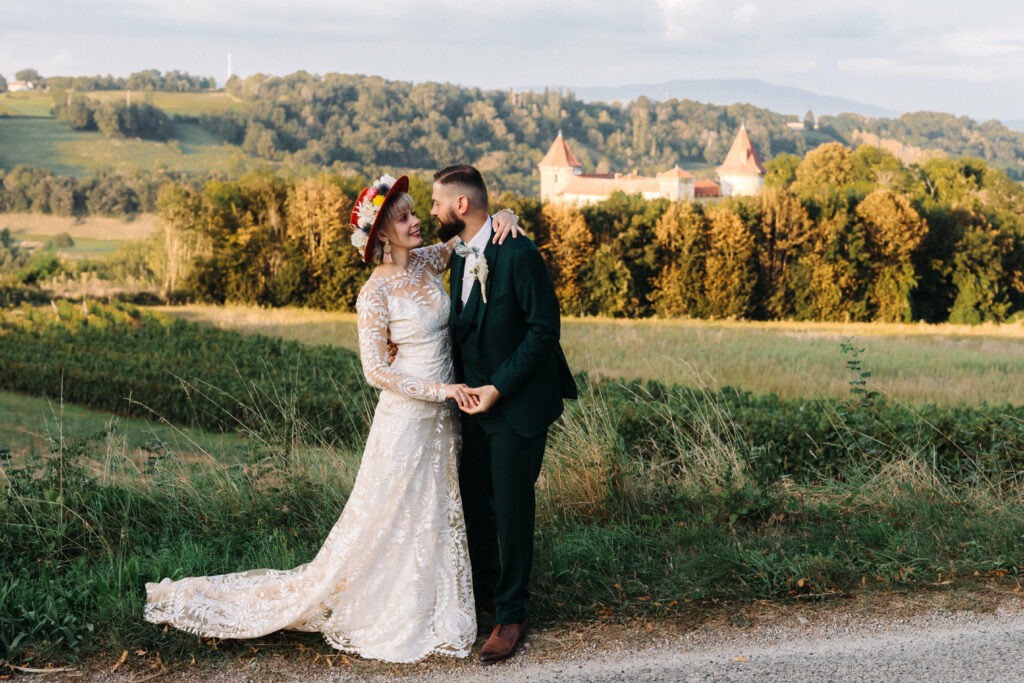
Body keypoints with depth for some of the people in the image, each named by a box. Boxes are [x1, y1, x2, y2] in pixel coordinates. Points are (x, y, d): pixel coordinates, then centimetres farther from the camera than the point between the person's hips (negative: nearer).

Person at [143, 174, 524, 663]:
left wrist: (501, 215, -10)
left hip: (444, 414, 7)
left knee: (436, 513, 17)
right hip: (407, 415, -7)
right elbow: (375, 371, -17)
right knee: (390, 516, 1)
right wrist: (440, 390, -20)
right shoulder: (376, 293, -17)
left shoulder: (427, 262, 1)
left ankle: (424, 610, 32)